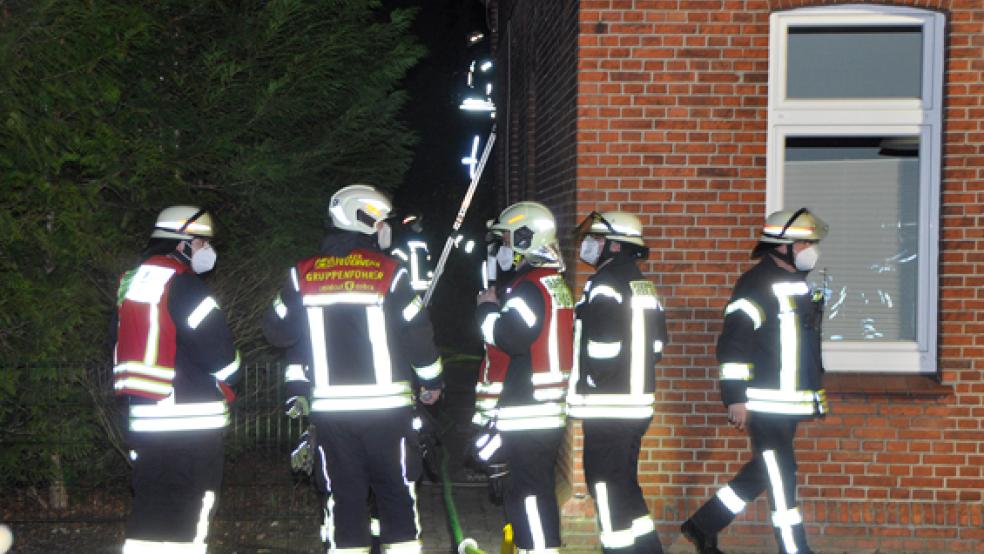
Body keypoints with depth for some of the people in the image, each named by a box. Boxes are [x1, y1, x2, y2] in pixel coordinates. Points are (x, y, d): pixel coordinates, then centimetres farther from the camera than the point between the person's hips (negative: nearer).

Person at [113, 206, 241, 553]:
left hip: (144, 416, 8)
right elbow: (219, 352, -13)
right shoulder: (183, 285, -13)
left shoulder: (130, 283, 14)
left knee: (151, 516, 13)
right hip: (190, 420, -8)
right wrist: (227, 380, 7)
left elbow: (123, 348, 19)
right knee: (184, 514, -5)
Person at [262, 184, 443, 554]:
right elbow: (418, 336, -4)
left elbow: (277, 332, 9)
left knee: (343, 495, 9)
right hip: (386, 406, -2)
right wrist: (432, 381, 12)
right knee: (397, 492, 9)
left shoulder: (303, 275, 3)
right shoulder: (389, 274, -6)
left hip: (330, 408, 2)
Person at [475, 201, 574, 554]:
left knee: (528, 492, -9)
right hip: (549, 406, 10)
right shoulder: (556, 282, 17)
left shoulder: (530, 286, -15)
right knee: (536, 488, 15)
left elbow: (510, 338, -22)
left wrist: (487, 308, -7)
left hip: (528, 410, -10)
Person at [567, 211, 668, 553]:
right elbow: (657, 343, 17)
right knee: (625, 483, 17)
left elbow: (601, 344, -21)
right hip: (638, 401, 9)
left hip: (607, 408, -9)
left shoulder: (604, 284, -14)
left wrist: (587, 383, -7)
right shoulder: (643, 285, 14)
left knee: (606, 485, -3)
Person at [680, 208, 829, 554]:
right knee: (781, 476, -5)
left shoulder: (802, 283, 15)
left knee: (761, 472, 14)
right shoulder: (756, 284, -14)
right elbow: (733, 343, -18)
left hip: (794, 402, 9)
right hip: (765, 404, -9)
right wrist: (735, 398, -21)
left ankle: (702, 526, 26)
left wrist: (816, 390, 25)